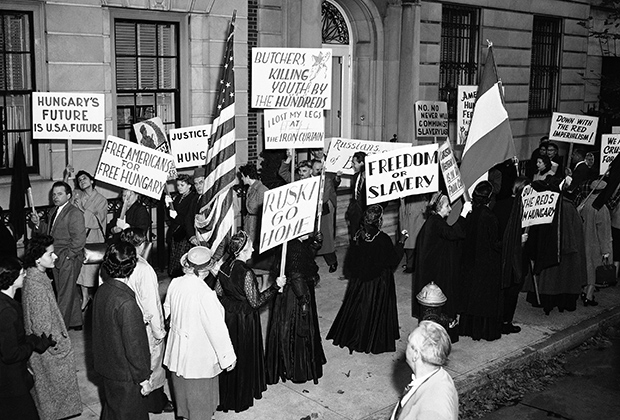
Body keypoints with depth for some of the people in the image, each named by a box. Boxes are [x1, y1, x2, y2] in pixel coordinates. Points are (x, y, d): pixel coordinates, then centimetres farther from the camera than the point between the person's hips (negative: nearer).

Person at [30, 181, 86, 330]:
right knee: (70, 292, 18)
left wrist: (68, 256, -18)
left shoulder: (74, 213, -15)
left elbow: (79, 239, -20)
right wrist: (38, 223, 2)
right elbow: (48, 231, 19)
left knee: (65, 294, 0)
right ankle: (76, 322, 30)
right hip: (56, 259, 9)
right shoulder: (53, 212, 13)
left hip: (69, 260, -9)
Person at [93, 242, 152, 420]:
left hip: (106, 366, 8)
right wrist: (143, 378, -14)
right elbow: (134, 345, -25)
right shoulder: (126, 303, -31)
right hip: (125, 375, -8)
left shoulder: (102, 290, -6)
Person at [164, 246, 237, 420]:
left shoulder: (175, 283, -11)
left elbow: (167, 310, 6)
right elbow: (217, 329, -24)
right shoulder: (205, 293, -30)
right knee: (200, 392, 15)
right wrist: (228, 357, -14)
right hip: (198, 353, -7)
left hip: (178, 346, 7)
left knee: (181, 385, 28)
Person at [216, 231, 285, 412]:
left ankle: (225, 393, 37)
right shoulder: (246, 273, -27)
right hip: (244, 319, -7)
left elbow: (218, 292, 5)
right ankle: (241, 397, 27)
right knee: (243, 356, 11)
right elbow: (255, 302, -22)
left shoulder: (225, 267, -5)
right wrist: (276, 286, -18)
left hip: (227, 315, 7)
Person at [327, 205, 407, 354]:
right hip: (378, 281, -4)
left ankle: (350, 336, 32)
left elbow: (353, 257, 2)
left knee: (358, 307, 19)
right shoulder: (383, 240, -24)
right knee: (376, 309, 11)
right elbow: (394, 260, -12)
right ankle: (374, 341, 22)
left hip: (359, 279, 5)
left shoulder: (359, 235, -10)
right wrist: (401, 242, -4)